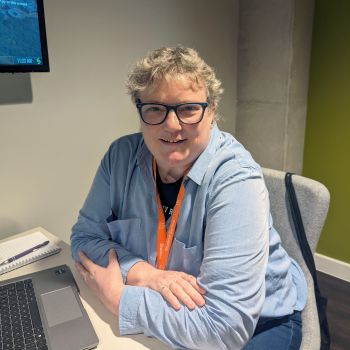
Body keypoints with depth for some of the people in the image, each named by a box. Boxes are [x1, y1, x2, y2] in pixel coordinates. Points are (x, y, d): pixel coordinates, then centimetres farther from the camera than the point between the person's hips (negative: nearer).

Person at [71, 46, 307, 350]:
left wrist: (118, 298, -21)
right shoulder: (122, 155, -10)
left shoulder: (236, 182, -26)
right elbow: (85, 235, -5)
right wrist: (141, 272, -22)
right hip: (167, 318, 3)